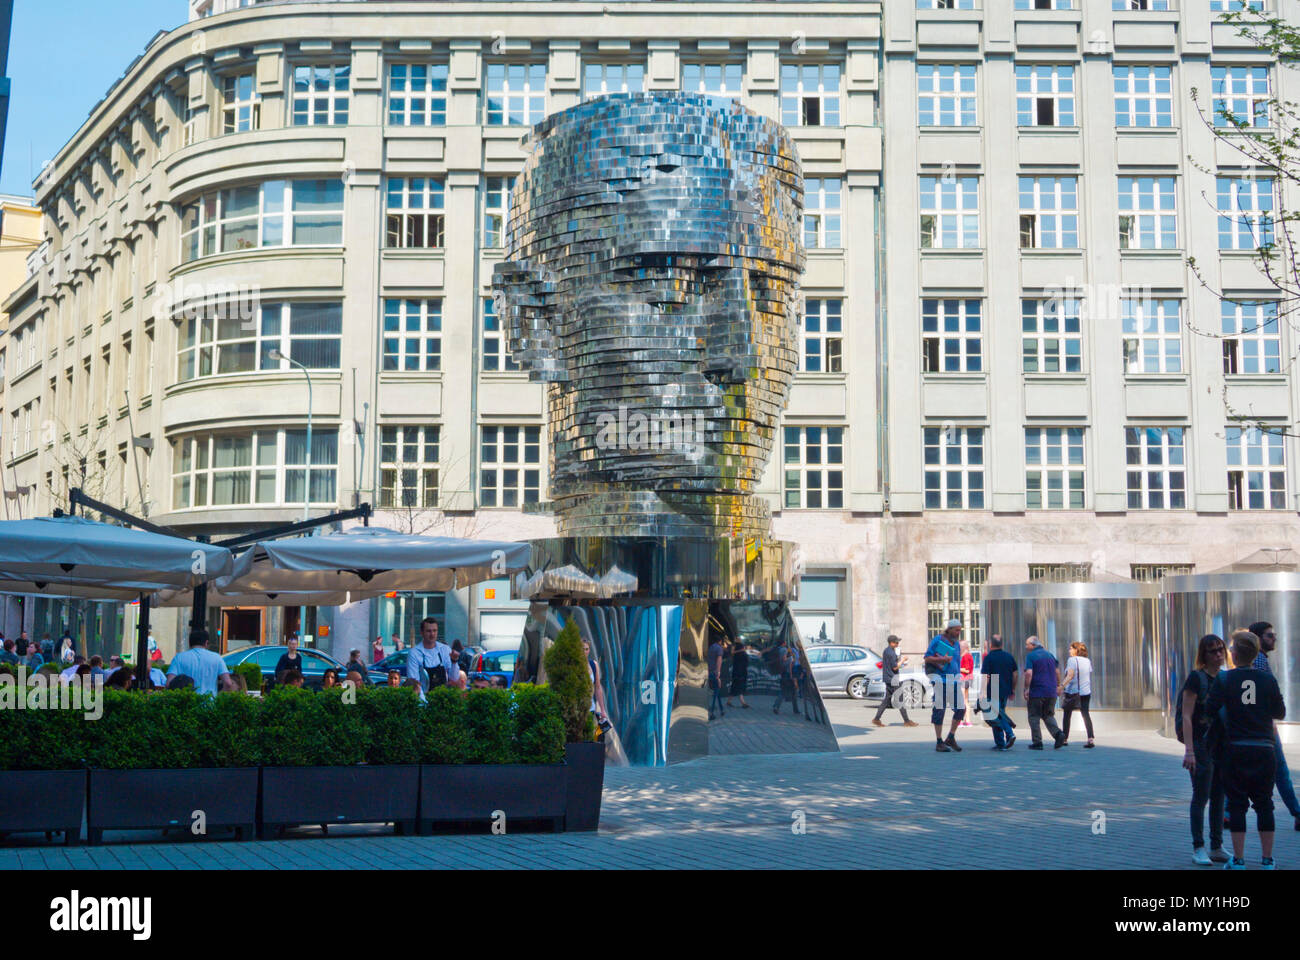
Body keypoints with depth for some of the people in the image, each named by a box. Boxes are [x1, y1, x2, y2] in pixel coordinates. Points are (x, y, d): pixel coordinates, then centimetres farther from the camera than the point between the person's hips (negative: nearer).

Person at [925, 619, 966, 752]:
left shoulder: (957, 644, 15)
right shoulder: (937, 640, -3)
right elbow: (927, 658, -7)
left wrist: (958, 679, 12)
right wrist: (943, 659, -18)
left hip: (954, 679, 6)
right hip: (940, 679, -6)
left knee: (961, 708, -3)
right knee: (939, 710, -3)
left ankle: (951, 738, 11)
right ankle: (939, 742, 4)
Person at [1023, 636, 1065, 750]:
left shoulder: (1031, 656, -6)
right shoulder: (1050, 655, 13)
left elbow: (1029, 673, -17)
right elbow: (1057, 672, 15)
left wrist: (1026, 689, -14)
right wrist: (1057, 686, 23)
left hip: (1036, 692, -6)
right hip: (1051, 692, 6)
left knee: (1034, 717, 4)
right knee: (1048, 716, 15)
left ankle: (1037, 742, 2)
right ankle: (1058, 733, -9)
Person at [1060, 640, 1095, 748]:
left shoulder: (1072, 660, -9)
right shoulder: (1087, 661, 10)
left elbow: (1070, 675, -20)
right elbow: (1089, 677, 14)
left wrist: (1062, 686, -24)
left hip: (1072, 691, -5)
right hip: (1085, 691, 5)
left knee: (1067, 714, 9)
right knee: (1085, 714, 2)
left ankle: (1064, 739, 14)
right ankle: (1091, 739, -13)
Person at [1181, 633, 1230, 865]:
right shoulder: (1196, 677, -9)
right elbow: (1187, 716, -13)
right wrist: (1189, 750, -20)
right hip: (1202, 744, -6)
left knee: (1219, 798, 11)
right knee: (1201, 797, -2)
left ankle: (1217, 848, 18)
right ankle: (1198, 848, 4)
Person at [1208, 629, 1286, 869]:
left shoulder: (1224, 679, -5)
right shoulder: (1268, 679, -1)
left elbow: (1211, 709, -8)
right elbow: (1280, 713, 5)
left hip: (1236, 749, -2)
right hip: (1264, 749, 2)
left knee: (1237, 805, 4)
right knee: (1264, 805, 10)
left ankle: (1238, 860, 5)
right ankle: (1267, 860, 14)